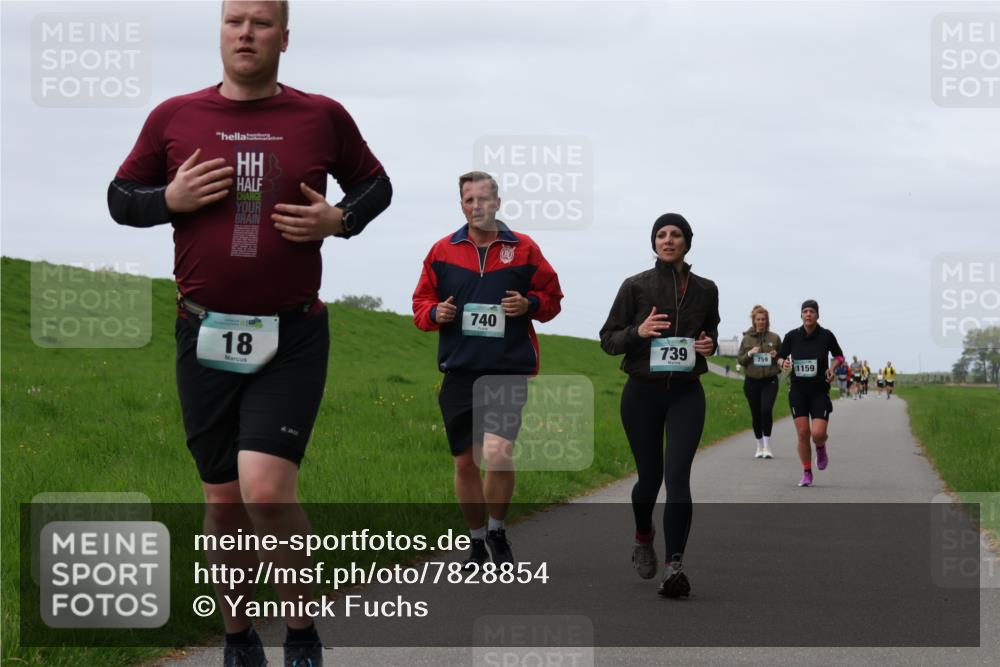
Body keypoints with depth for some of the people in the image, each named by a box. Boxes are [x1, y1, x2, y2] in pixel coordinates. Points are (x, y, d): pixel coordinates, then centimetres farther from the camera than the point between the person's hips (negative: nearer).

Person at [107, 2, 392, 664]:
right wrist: (171, 198, -9)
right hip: (206, 337, 2)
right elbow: (120, 199, 12)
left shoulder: (322, 117, 1)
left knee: (266, 489, -18)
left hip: (293, 341, -2)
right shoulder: (174, 118, 3)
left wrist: (338, 220, -5)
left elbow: (375, 185, 16)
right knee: (224, 500, 9)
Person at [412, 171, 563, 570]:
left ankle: (497, 531, 6)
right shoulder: (442, 252, 8)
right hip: (459, 371, 3)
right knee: (464, 462, 6)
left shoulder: (524, 250, 4)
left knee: (498, 453, -18)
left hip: (508, 372, -2)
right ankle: (477, 541, 24)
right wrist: (434, 313, -7)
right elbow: (421, 302, 16)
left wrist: (529, 305, -9)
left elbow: (552, 297, 12)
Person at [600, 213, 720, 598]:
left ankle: (674, 567, -20)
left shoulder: (705, 290, 5)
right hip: (642, 393, 0)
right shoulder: (636, 287, -2)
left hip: (687, 394, 0)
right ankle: (643, 537, 43)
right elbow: (608, 340, 1)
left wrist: (710, 344, -2)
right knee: (649, 476, 10)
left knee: (678, 476, -15)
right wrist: (638, 332, -18)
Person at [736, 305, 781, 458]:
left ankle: (767, 446, -10)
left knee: (766, 410, -19)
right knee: (756, 415, 7)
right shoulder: (747, 338, 6)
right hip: (752, 381, 2)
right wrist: (749, 354, -10)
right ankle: (760, 447, 20)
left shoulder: (775, 338, 4)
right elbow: (739, 358, 8)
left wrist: (776, 356, -9)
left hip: (770, 381, -2)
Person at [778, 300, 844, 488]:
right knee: (803, 433, -4)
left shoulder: (826, 335, -4)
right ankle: (807, 473, 12)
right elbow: (780, 357, 9)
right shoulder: (792, 336, -2)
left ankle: (821, 449, 25)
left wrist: (833, 368, -8)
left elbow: (839, 356, 11)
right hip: (798, 390, 1)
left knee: (818, 433, -13)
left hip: (820, 391, -1)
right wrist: (784, 363, -13)